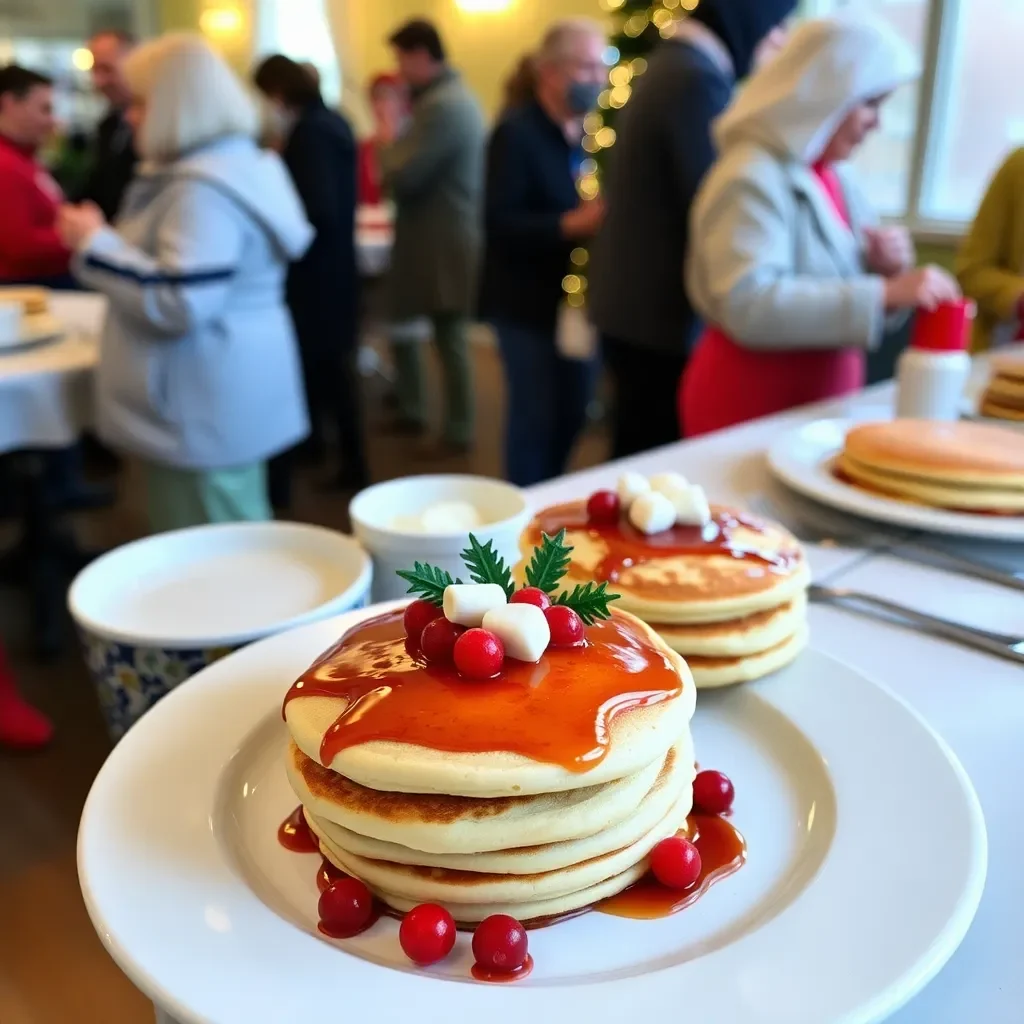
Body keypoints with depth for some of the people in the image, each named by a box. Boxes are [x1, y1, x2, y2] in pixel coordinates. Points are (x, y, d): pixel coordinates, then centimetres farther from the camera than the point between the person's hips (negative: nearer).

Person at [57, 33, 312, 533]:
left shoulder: (202, 187, -19)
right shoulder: (234, 163, 14)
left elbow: (179, 304, -26)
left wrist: (94, 244, -14)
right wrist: (105, 238, 19)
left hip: (203, 411, -11)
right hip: (222, 399, 11)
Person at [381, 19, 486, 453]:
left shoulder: (442, 106, -19)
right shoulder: (455, 96, 15)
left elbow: (400, 175, -22)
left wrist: (386, 140, -6)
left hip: (441, 246, -10)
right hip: (439, 240, 10)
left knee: (450, 338, -1)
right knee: (400, 324, 16)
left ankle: (459, 432, 9)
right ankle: (412, 411, 28)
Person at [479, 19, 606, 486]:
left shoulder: (588, 134, 9)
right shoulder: (516, 132, -12)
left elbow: (592, 207, 12)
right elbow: (499, 222, -21)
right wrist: (570, 224, -30)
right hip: (528, 300, -7)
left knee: (572, 412, 14)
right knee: (535, 413, 1)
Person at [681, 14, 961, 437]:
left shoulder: (837, 179, 9)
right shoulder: (751, 180, -15)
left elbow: (842, 292, 16)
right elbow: (748, 307, -29)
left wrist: (889, 272, -6)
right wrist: (884, 291, -29)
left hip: (825, 399, 8)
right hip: (749, 403, -8)